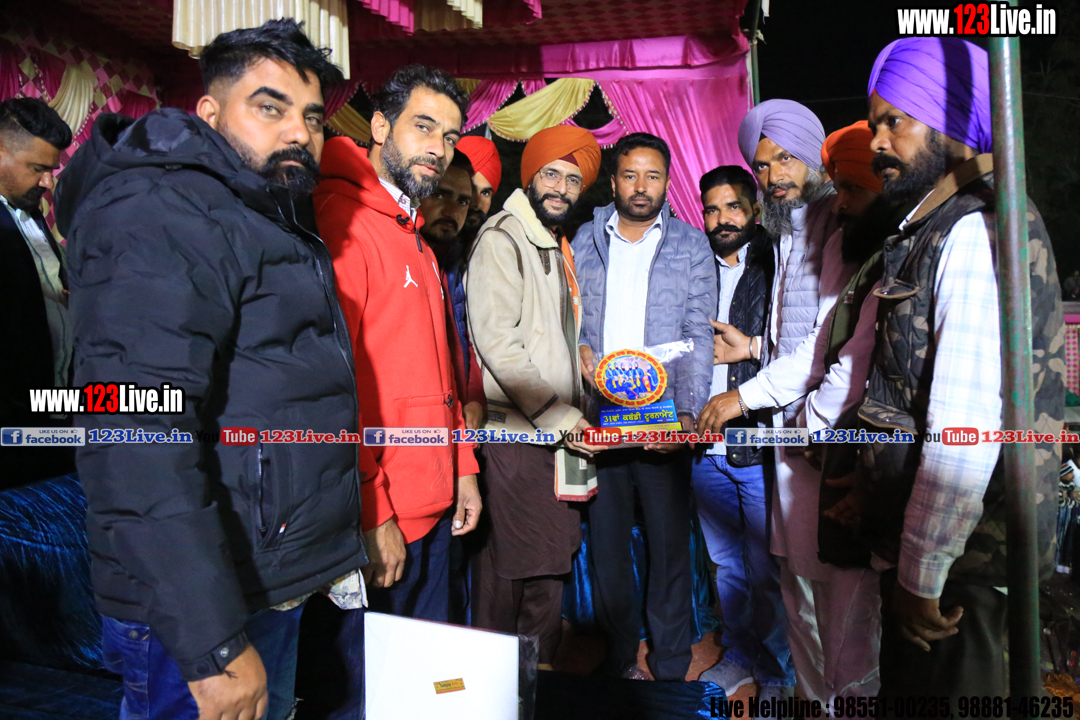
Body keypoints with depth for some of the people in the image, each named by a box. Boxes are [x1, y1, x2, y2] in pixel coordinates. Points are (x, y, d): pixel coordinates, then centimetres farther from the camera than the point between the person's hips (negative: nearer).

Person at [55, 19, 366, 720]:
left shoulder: (272, 222, 14)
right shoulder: (162, 219, -17)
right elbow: (140, 447, -26)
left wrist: (337, 550, 21)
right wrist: (213, 647, -26)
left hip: (279, 591, 9)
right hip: (200, 612, -9)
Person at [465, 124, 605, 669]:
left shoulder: (558, 248, 20)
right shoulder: (502, 239, -6)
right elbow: (496, 342, -15)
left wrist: (574, 412, 15)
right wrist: (557, 416, -15)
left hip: (557, 436, 8)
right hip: (514, 435, -8)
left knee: (548, 575, 12)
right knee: (506, 578, -3)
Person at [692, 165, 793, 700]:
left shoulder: (777, 267, -2)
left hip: (759, 445, -4)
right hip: (706, 447, 5)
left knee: (765, 571, 4)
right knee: (726, 564, 17)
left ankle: (777, 673, 23)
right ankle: (738, 656, 35)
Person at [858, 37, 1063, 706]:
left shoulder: (978, 232, -19)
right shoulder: (931, 230, 13)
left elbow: (965, 433, -25)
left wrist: (922, 575, -18)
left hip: (963, 553, -9)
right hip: (919, 546, 9)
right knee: (907, 683, 22)